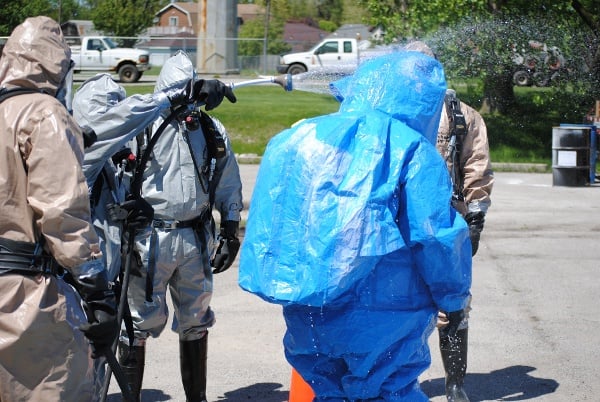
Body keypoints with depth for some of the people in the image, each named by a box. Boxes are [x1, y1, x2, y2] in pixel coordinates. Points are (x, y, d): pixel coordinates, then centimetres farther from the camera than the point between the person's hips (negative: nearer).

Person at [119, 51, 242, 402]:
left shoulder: (213, 131, 7)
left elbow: (229, 185, 15)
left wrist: (229, 234, 8)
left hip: (196, 238, 4)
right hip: (150, 238, -4)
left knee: (196, 322, 15)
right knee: (140, 322, -1)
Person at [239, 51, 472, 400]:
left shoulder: (301, 138, 8)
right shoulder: (412, 151, -7)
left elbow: (269, 221, 12)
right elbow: (438, 237, -11)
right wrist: (454, 299, 4)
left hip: (306, 318, 5)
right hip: (382, 316, -5)